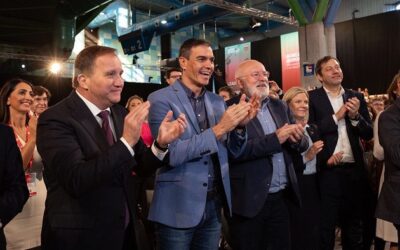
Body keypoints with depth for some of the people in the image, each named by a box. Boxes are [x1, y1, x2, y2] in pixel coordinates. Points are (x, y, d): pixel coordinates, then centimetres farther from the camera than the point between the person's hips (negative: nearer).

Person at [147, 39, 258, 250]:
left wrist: (239, 125, -10)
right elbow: (171, 154, -19)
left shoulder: (217, 101, 8)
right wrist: (218, 129, -24)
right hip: (178, 208, -5)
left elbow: (232, 152, 10)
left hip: (214, 204, 6)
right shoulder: (161, 99, -10)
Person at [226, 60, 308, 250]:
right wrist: (275, 138, -21)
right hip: (249, 200, -6)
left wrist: (297, 138, -12)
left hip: (281, 197, 6)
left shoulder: (280, 106, 10)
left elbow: (302, 146, 10)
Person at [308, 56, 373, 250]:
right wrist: (336, 116, -14)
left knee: (354, 226, 19)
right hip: (327, 171, -4)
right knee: (325, 227, 9)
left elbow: (368, 134, 6)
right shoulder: (312, 98, -4)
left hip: (354, 170, 4)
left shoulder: (356, 97, 9)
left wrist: (355, 116, -11)